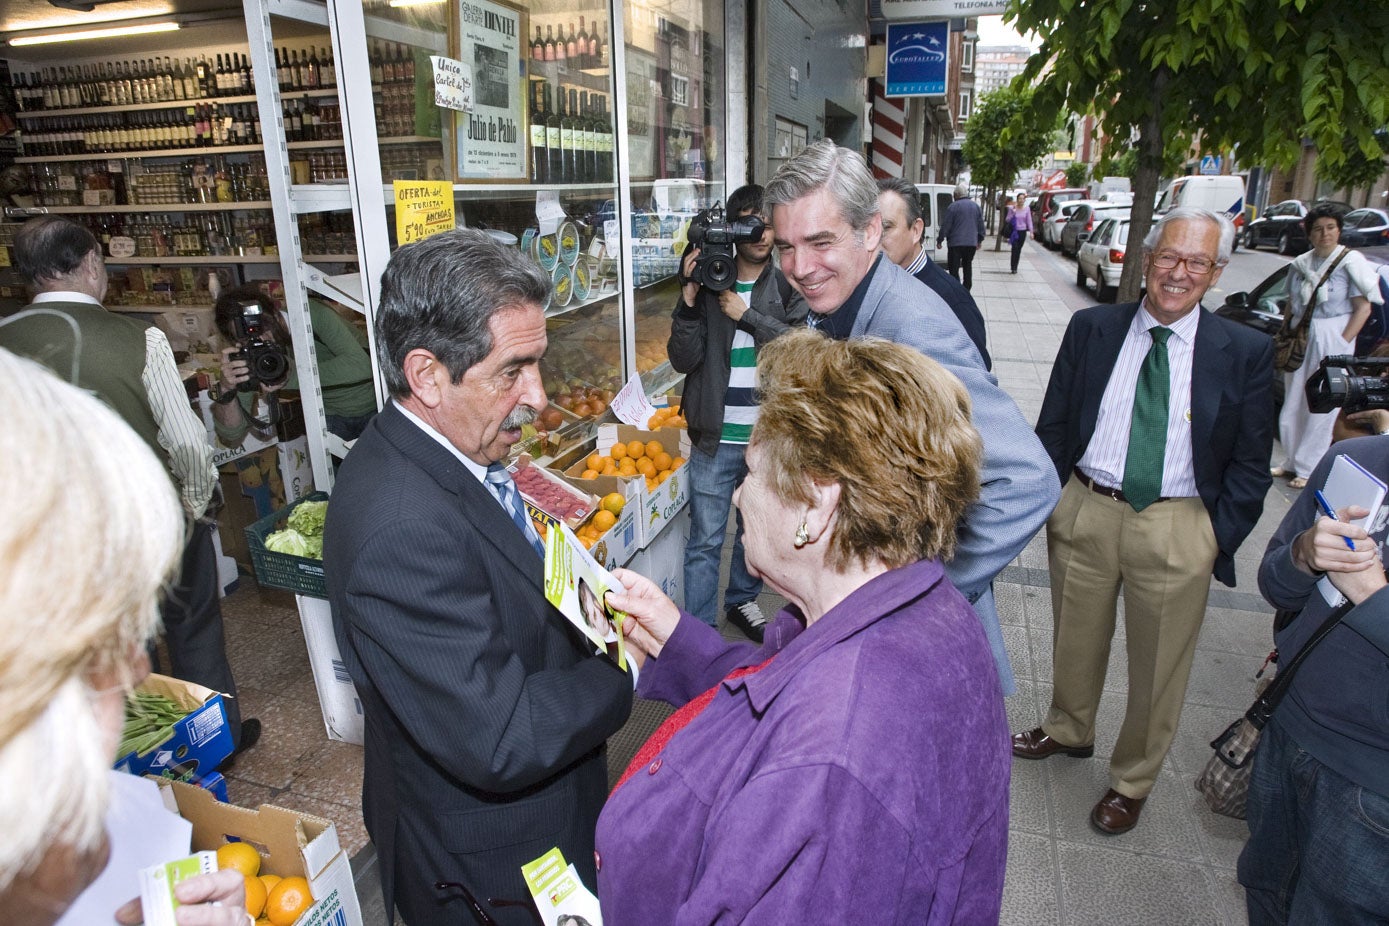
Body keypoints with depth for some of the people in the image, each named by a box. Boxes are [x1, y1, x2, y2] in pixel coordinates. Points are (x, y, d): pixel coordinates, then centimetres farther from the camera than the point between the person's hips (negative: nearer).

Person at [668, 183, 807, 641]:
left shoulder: (788, 286, 1)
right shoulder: (709, 280, -3)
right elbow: (683, 360, -8)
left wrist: (746, 314, -18)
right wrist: (689, 301, -20)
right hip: (716, 436, -2)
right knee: (705, 539, 3)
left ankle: (741, 601, 41)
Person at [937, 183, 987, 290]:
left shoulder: (953, 206, -8)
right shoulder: (976, 206, 10)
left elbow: (945, 225, -8)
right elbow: (981, 225, 15)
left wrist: (940, 240, 1)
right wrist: (980, 240, 25)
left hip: (956, 242, -6)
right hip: (972, 243, 6)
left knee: (954, 269, -4)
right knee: (968, 267, 18)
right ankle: (966, 290, 25)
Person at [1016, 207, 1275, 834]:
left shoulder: (1247, 353, -3)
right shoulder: (1091, 329, 0)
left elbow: (1250, 463, 1)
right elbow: (1052, 425, 4)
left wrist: (1218, 540, -6)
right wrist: (1052, 499, -2)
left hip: (1177, 529, -1)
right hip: (1084, 513, 1)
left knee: (1159, 666, 12)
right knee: (1076, 641, 19)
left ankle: (1132, 781, 36)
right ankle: (1068, 731, 47)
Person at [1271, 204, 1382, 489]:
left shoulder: (1350, 262, -8)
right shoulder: (1301, 264, 7)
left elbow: (1363, 308, -10)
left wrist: (1341, 344, -15)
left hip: (1331, 341, -5)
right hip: (1301, 340, 5)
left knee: (1321, 410, 0)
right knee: (1292, 406, 10)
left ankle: (1307, 468, 10)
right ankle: (1292, 462, 23)